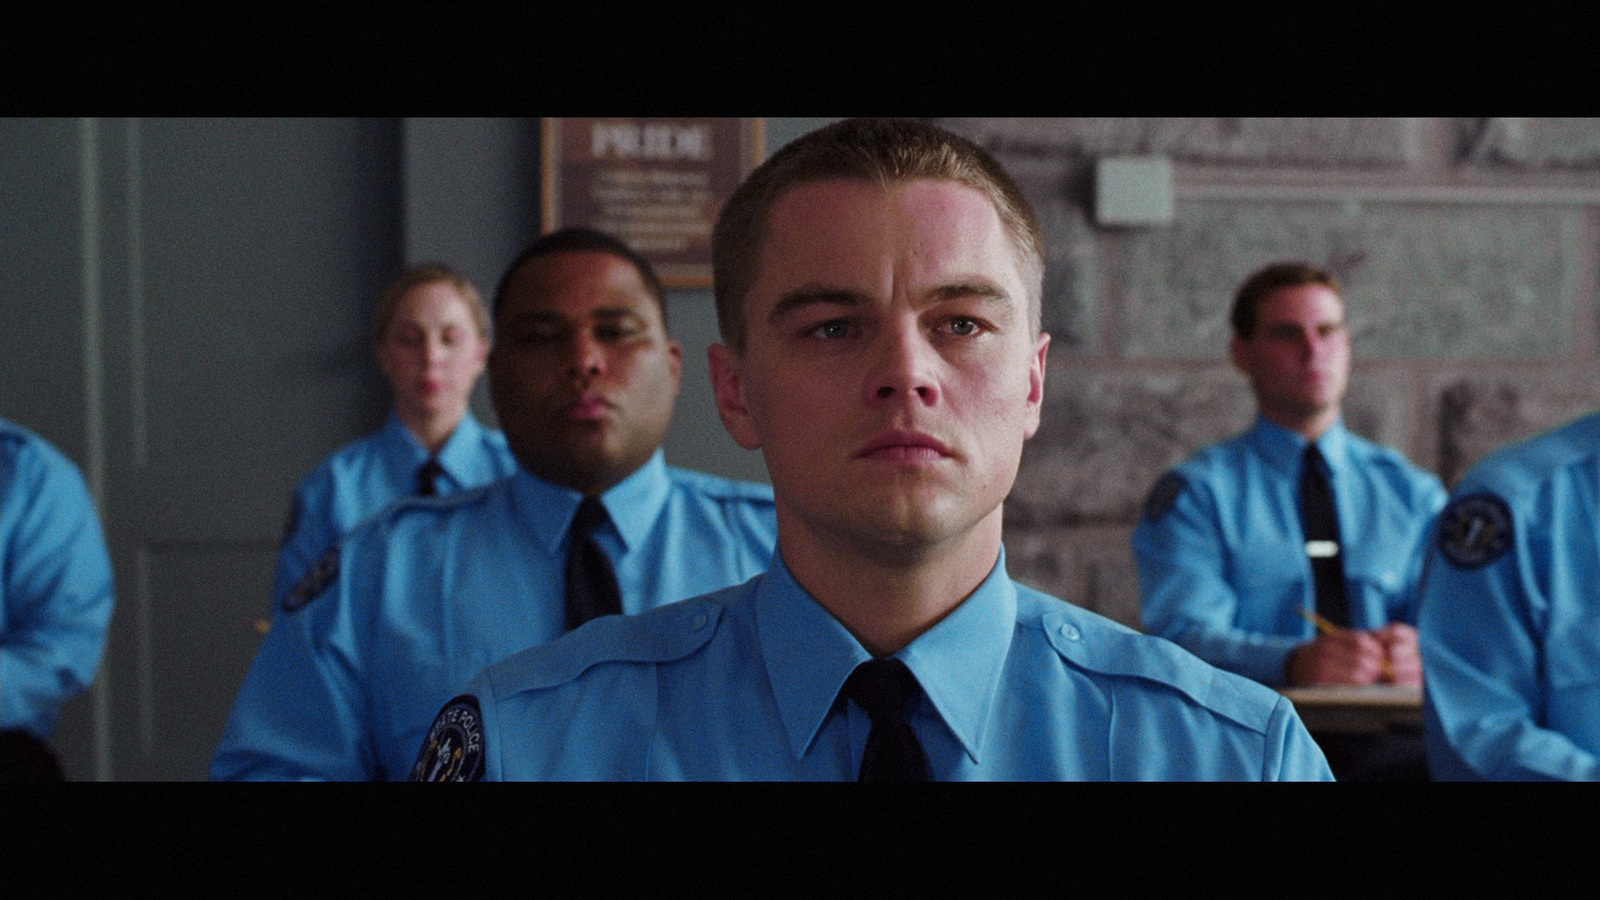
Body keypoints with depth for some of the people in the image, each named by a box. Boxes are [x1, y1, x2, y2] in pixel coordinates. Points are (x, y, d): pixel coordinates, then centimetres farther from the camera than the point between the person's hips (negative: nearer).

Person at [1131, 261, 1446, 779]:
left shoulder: (1413, 493, 23)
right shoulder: (1196, 493, 12)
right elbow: (1185, 634, -4)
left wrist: (1421, 654, -15)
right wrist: (1294, 663, -26)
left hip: (1386, 745, 2)